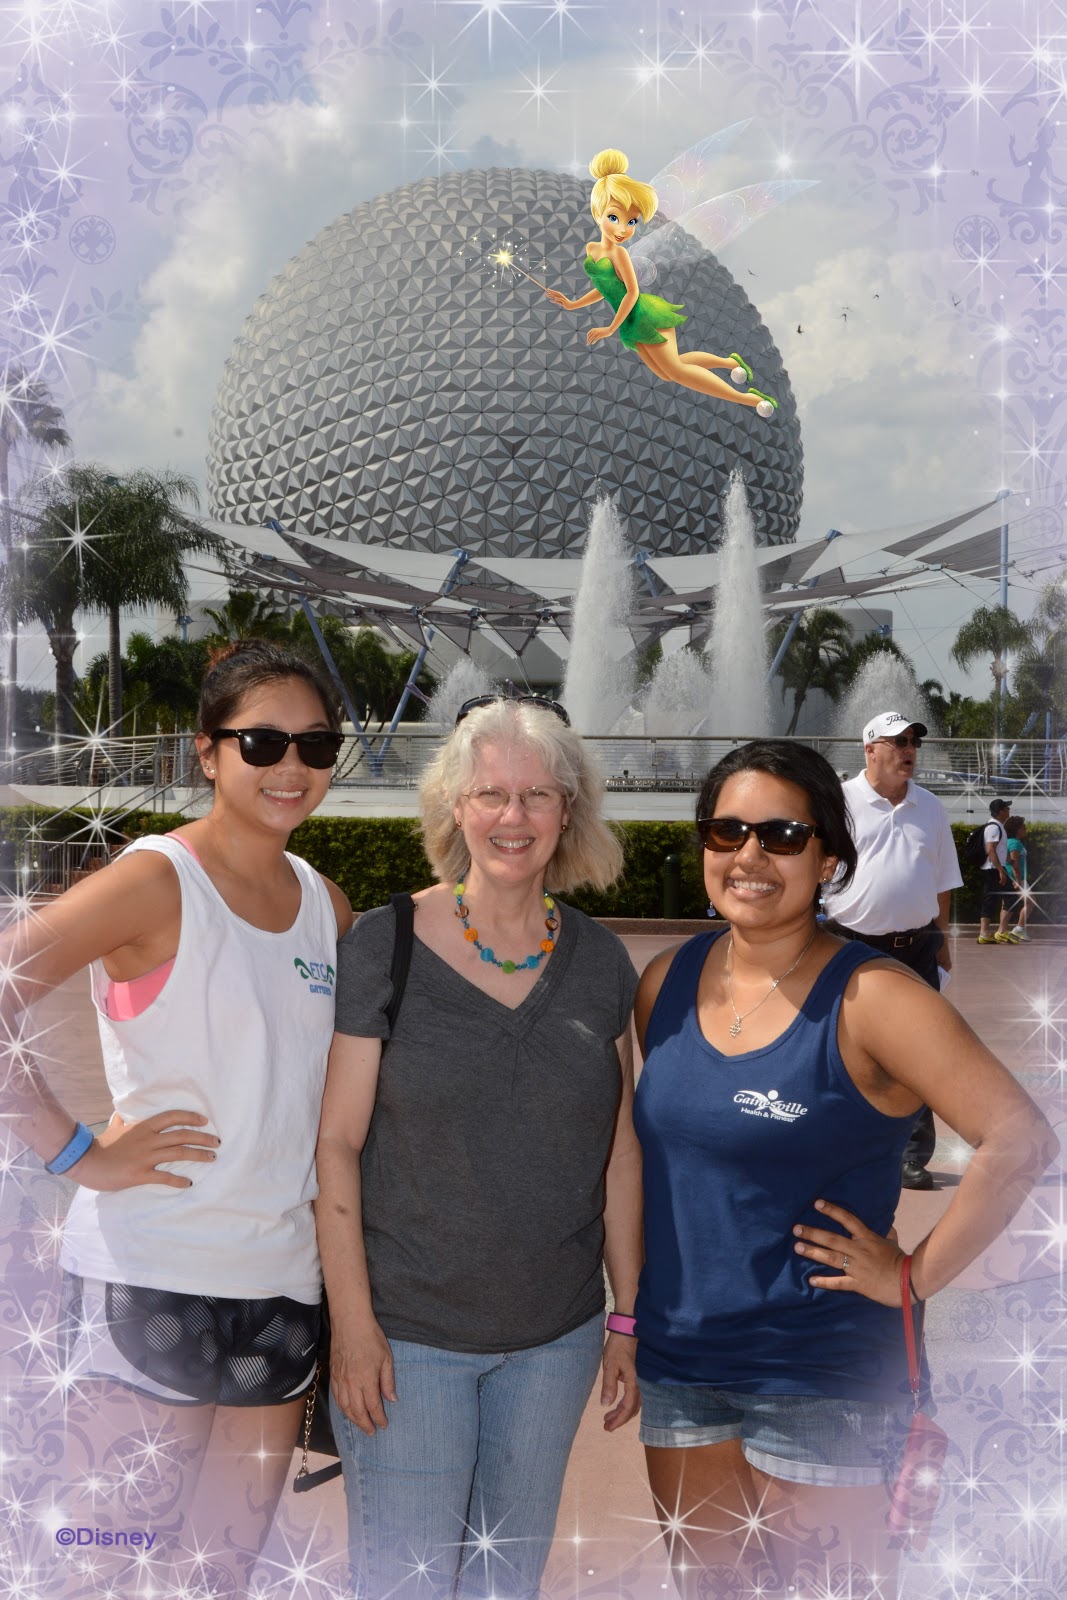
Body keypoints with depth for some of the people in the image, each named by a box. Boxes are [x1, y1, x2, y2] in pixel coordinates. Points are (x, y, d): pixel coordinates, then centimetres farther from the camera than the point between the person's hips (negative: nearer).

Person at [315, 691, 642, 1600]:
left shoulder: (599, 961, 0)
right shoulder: (384, 945, -11)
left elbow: (619, 1152, 6)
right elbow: (338, 1144, -9)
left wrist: (628, 1316, 7)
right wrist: (352, 1325, -11)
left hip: (557, 1338, 4)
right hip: (409, 1336, -3)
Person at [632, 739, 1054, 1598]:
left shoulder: (869, 999, -17)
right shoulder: (668, 980, 1)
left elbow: (1019, 1139, -22)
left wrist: (914, 1275, -17)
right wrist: (637, 1294, 12)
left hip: (820, 1377, -5)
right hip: (677, 1357, 5)